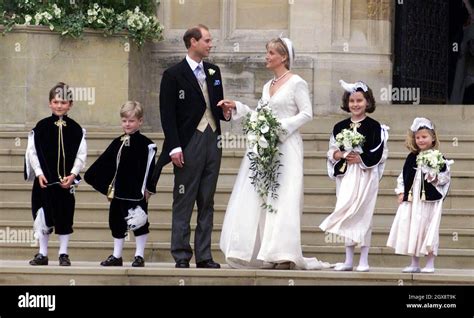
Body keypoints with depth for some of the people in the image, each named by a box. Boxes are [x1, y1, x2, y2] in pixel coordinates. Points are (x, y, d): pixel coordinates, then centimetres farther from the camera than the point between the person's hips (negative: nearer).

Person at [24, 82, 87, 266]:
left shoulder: (76, 129, 1)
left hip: (66, 180, 0)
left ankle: (63, 254, 12)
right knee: (43, 216, 3)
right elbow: (33, 151, -1)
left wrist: (72, 175, -12)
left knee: (65, 216, 3)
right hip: (44, 179, 0)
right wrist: (39, 173, -10)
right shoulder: (41, 127, 1)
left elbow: (81, 155, 0)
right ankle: (42, 254, 13)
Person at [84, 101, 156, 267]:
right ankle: (116, 256, 21)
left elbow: (150, 169, -11)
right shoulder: (117, 143, 9)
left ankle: (139, 256, 11)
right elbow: (104, 163, 12)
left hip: (137, 192, -6)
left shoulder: (146, 145, -7)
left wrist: (148, 189, -15)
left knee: (140, 223, 2)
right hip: (119, 191, 6)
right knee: (116, 222, 11)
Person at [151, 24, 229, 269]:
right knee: (183, 203, -3)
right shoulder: (174, 75, -4)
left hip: (212, 141, 6)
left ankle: (204, 256, 10)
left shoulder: (213, 72, 14)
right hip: (189, 144, -6)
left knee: (207, 203, 7)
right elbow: (168, 115, -7)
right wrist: (174, 147, -14)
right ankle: (181, 256, 0)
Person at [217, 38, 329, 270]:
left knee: (283, 198, -11)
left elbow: (307, 114, -8)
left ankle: (284, 255, -11)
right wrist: (236, 107, 10)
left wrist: (282, 127, -16)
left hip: (286, 145, -7)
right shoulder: (267, 86, 18)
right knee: (256, 197, 1)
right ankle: (260, 253, 2)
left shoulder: (296, 83, -3)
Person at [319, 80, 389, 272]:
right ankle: (349, 259, 12)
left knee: (363, 215, -4)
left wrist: (359, 158, -15)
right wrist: (342, 155, -11)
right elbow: (332, 152, 8)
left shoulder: (374, 127, -3)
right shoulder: (340, 127, 10)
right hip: (345, 175, 4)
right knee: (347, 216, 6)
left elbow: (378, 155, -8)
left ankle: (364, 260, 0)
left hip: (365, 175, -4)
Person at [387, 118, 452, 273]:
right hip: (411, 199, 5)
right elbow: (403, 176, 14)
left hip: (430, 199, -4)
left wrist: (435, 178, -21)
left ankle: (430, 263, 7)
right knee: (411, 230, 6)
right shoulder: (412, 158, 9)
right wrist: (401, 192, 6)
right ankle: (414, 263, 16)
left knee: (429, 231, -1)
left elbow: (446, 177, -3)